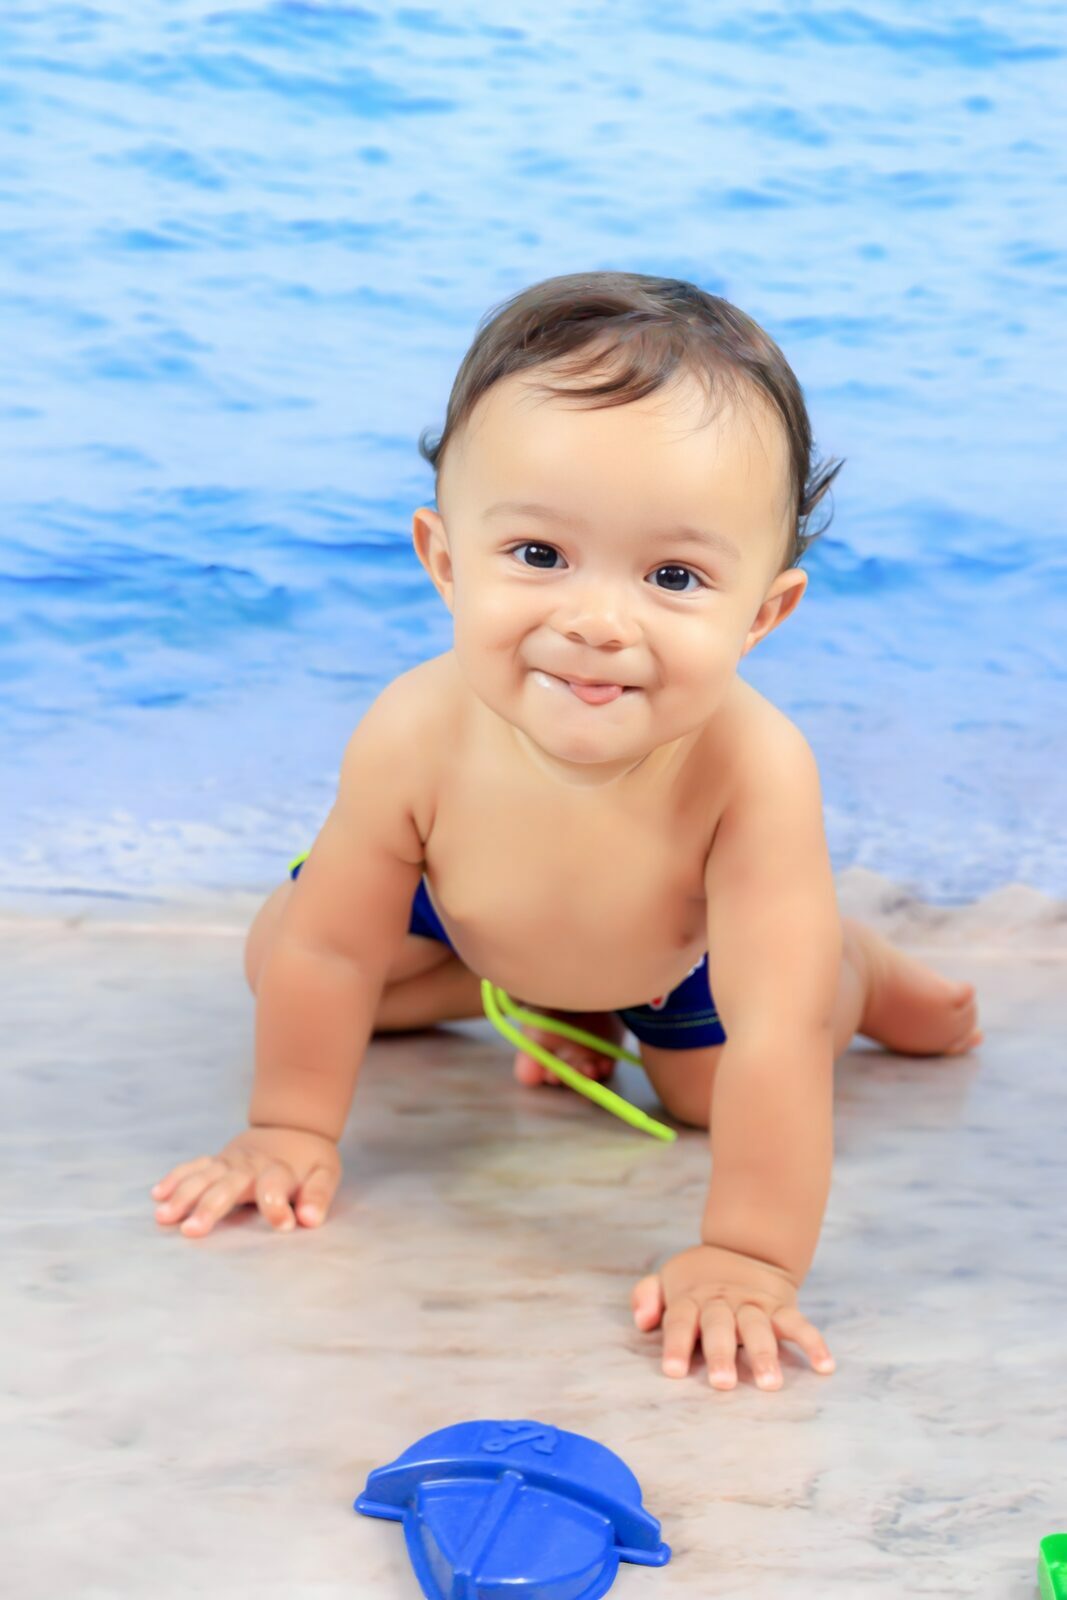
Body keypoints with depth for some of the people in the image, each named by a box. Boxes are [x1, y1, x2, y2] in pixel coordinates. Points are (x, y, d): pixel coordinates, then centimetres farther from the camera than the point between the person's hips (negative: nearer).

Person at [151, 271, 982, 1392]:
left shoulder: (756, 768, -48)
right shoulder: (415, 737, -42)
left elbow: (774, 1037, -44)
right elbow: (330, 951, -25)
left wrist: (748, 1256, -44)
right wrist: (291, 1132, -14)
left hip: (686, 940, -2)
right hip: (461, 907, 2)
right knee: (276, 956, 7)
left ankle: (856, 968, 29)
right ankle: (527, 995, 25)